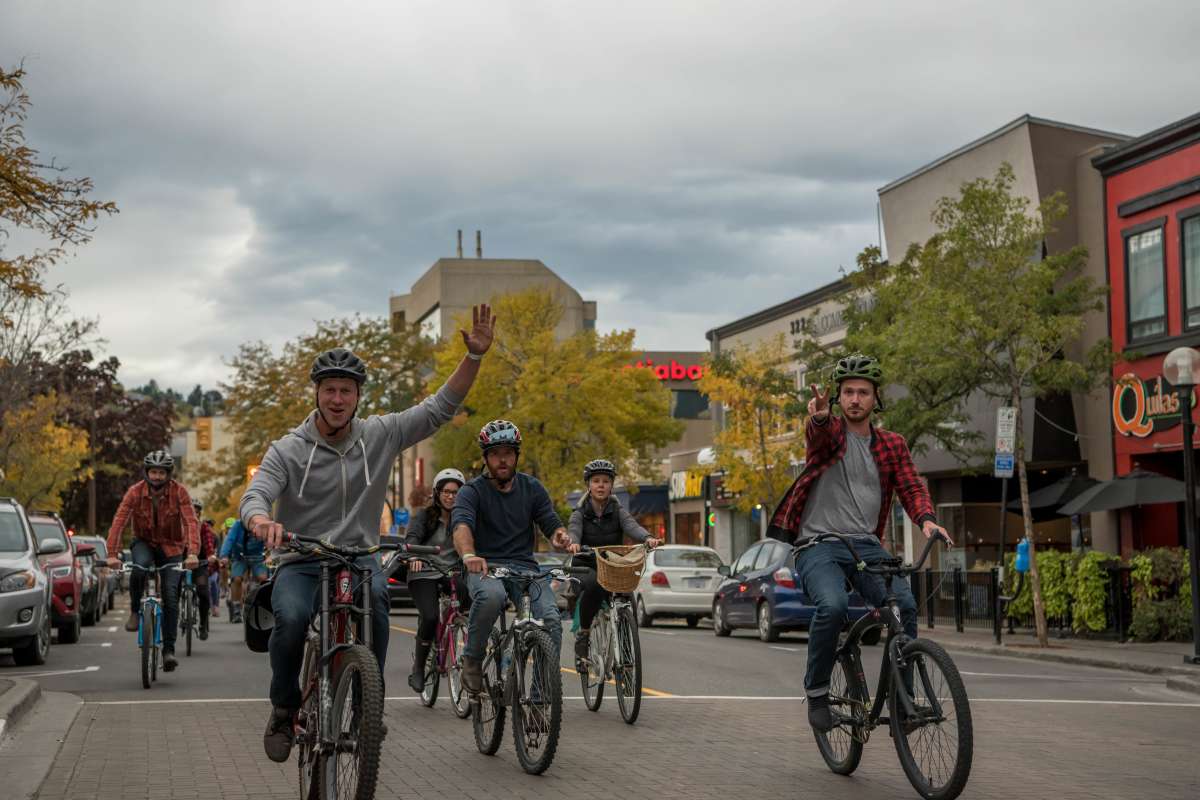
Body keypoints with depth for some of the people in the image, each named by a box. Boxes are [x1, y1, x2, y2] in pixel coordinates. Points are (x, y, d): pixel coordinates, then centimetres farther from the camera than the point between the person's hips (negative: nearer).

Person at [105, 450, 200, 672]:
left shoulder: (179, 492, -17)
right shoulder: (135, 492, -16)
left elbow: (191, 522, -25)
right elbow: (119, 522, -23)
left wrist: (192, 553, -40)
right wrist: (112, 554, -35)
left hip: (171, 547, 0)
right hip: (144, 543, 0)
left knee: (170, 597, -11)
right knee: (139, 566, -35)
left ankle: (169, 650, -5)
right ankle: (135, 611, -11)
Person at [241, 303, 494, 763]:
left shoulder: (380, 436, 4)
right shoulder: (288, 451, -3)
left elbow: (440, 408, 3)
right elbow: (254, 496, -15)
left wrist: (475, 355, -10)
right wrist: (261, 521, -41)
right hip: (300, 563, -1)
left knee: (375, 592, -35)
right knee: (292, 618, -33)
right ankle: (284, 710, -5)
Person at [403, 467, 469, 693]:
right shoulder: (423, 515, 3)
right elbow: (412, 537, -14)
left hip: (453, 573, 2)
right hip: (425, 573, -2)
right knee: (430, 618, -25)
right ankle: (418, 667, -5)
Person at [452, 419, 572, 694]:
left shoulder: (532, 488, 12)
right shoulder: (472, 491, -1)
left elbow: (551, 523, 6)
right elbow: (461, 525, -20)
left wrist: (560, 536, -20)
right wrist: (469, 555, -43)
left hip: (525, 566, 3)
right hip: (485, 567, -3)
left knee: (551, 620, -23)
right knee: (491, 595, -39)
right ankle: (472, 659, -15)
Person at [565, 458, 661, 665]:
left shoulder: (618, 511, 5)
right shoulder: (580, 513, 3)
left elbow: (632, 526, -15)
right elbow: (573, 530, -18)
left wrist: (648, 538, -37)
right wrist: (573, 543, -43)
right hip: (585, 567, -2)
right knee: (594, 584, -36)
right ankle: (583, 633, -18)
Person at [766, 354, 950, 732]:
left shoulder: (892, 444, 13)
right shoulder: (829, 430, 2)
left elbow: (911, 487, 2)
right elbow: (817, 434, -22)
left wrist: (926, 519, -21)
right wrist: (818, 417, -48)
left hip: (866, 544, 3)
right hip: (818, 544, -3)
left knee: (905, 604, -23)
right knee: (833, 605, -31)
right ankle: (816, 691, -9)